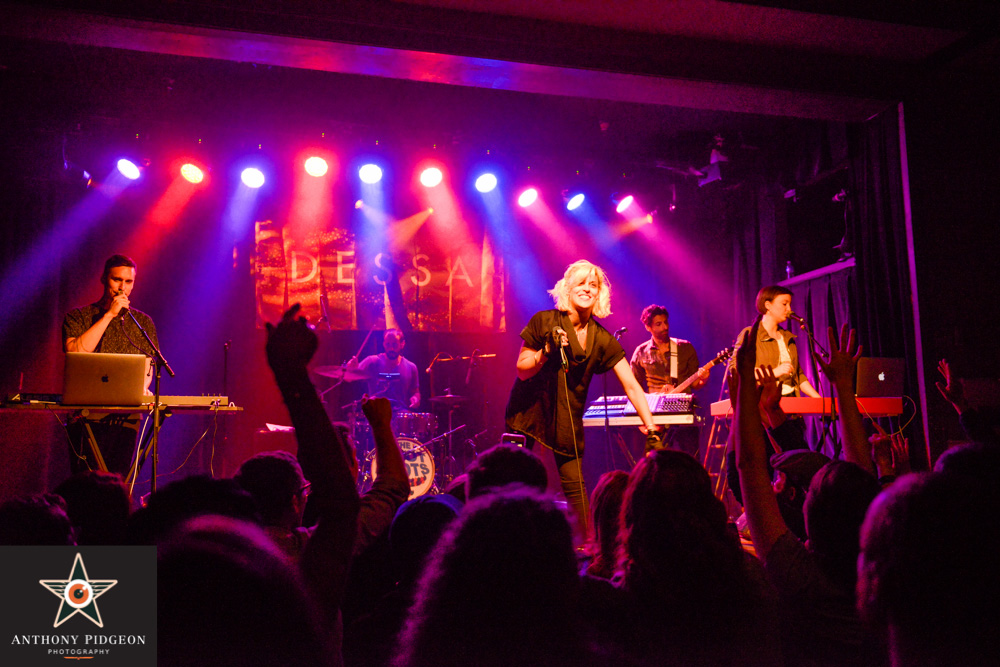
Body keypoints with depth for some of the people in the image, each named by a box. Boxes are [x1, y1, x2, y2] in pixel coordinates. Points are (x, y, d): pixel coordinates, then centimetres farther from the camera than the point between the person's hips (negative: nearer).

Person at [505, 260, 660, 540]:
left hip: (567, 420, 1)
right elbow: (522, 371, -4)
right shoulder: (544, 322, -8)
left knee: (574, 484, -3)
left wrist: (651, 430, -18)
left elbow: (632, 386, -9)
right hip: (529, 412, -1)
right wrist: (547, 352, -22)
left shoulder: (602, 340, -5)